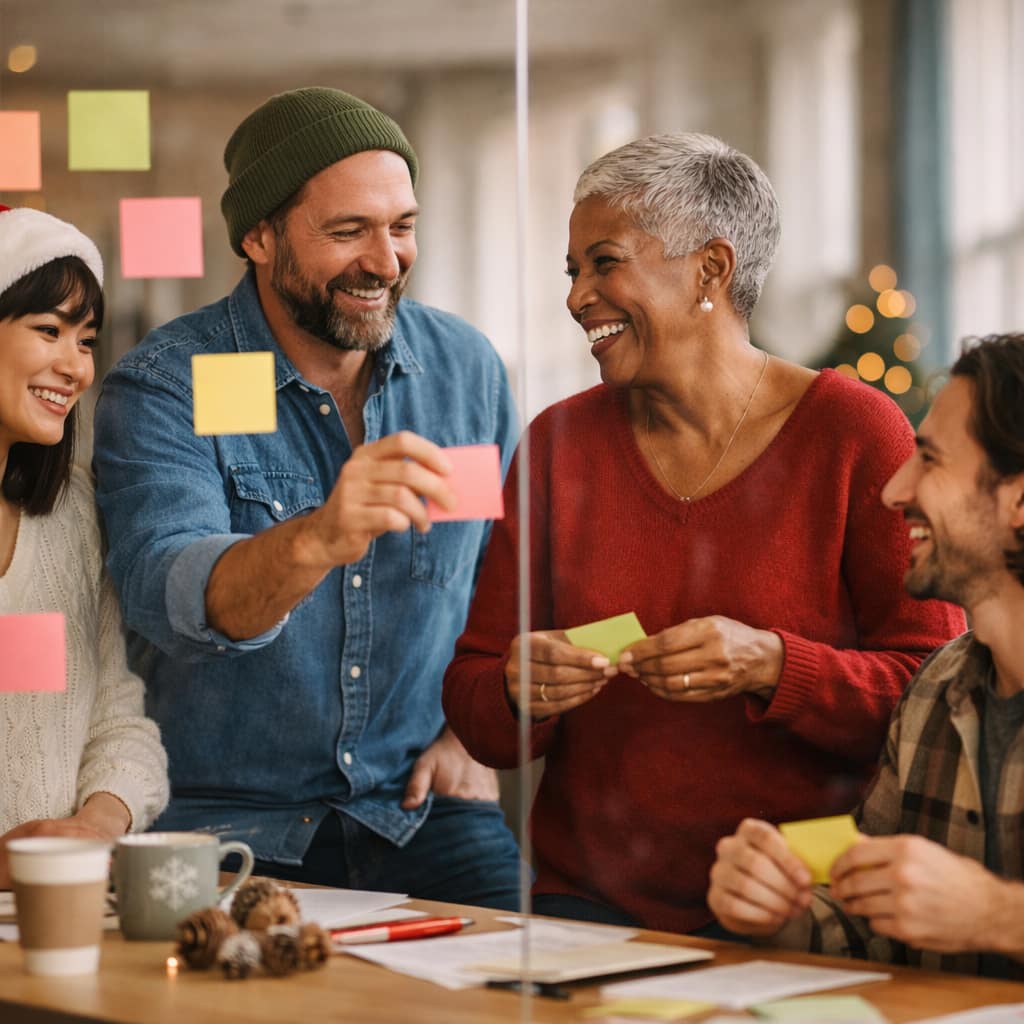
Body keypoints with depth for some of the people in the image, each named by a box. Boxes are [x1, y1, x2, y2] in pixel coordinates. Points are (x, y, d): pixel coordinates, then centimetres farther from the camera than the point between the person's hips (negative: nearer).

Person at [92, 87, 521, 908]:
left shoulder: (467, 368, 7)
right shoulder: (161, 389, -8)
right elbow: (165, 592, -26)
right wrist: (316, 542, -45)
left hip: (418, 809, 3)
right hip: (225, 819, -3)